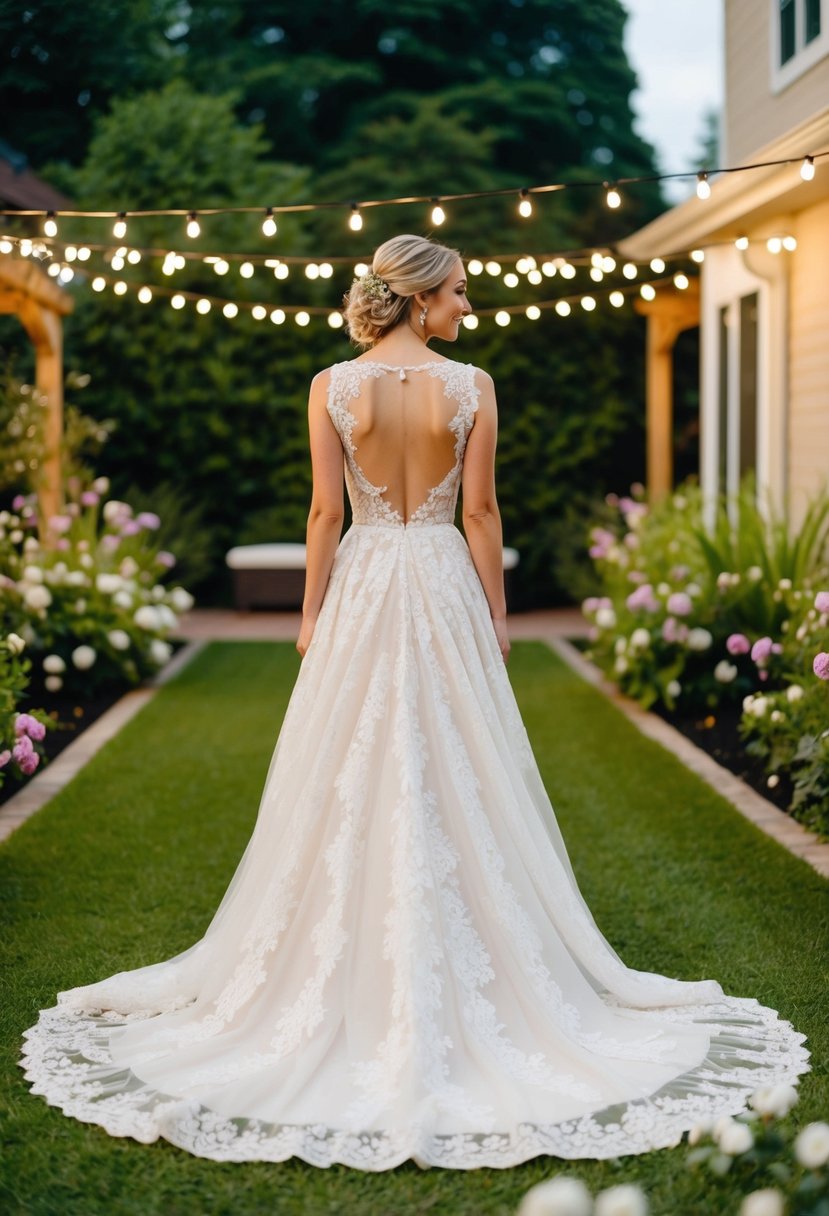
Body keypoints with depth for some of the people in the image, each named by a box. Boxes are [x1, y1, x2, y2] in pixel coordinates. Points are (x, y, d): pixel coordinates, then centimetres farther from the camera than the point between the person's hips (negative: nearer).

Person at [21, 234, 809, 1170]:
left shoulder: (332, 386, -4)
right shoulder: (471, 386, -6)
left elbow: (326, 512, -4)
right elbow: (480, 511, -4)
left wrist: (312, 613, 4)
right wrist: (495, 610, 5)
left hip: (361, 590, 1)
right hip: (445, 588, -1)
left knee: (349, 785, 9)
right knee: (456, 781, 7)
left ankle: (349, 971, 17)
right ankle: (463, 970, 15)